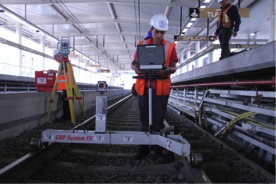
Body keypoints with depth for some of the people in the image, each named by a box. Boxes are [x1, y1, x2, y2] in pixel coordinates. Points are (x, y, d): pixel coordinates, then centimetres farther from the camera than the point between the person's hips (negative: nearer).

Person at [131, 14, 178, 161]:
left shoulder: (170, 47, 4)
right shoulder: (142, 45, 8)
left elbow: (174, 68, 4)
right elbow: (134, 62, 10)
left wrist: (167, 70, -19)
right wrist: (136, 68, -13)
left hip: (161, 89, -2)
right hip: (143, 87, 2)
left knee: (158, 120, 3)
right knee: (144, 120, 10)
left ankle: (158, 149, 16)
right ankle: (144, 148, 22)